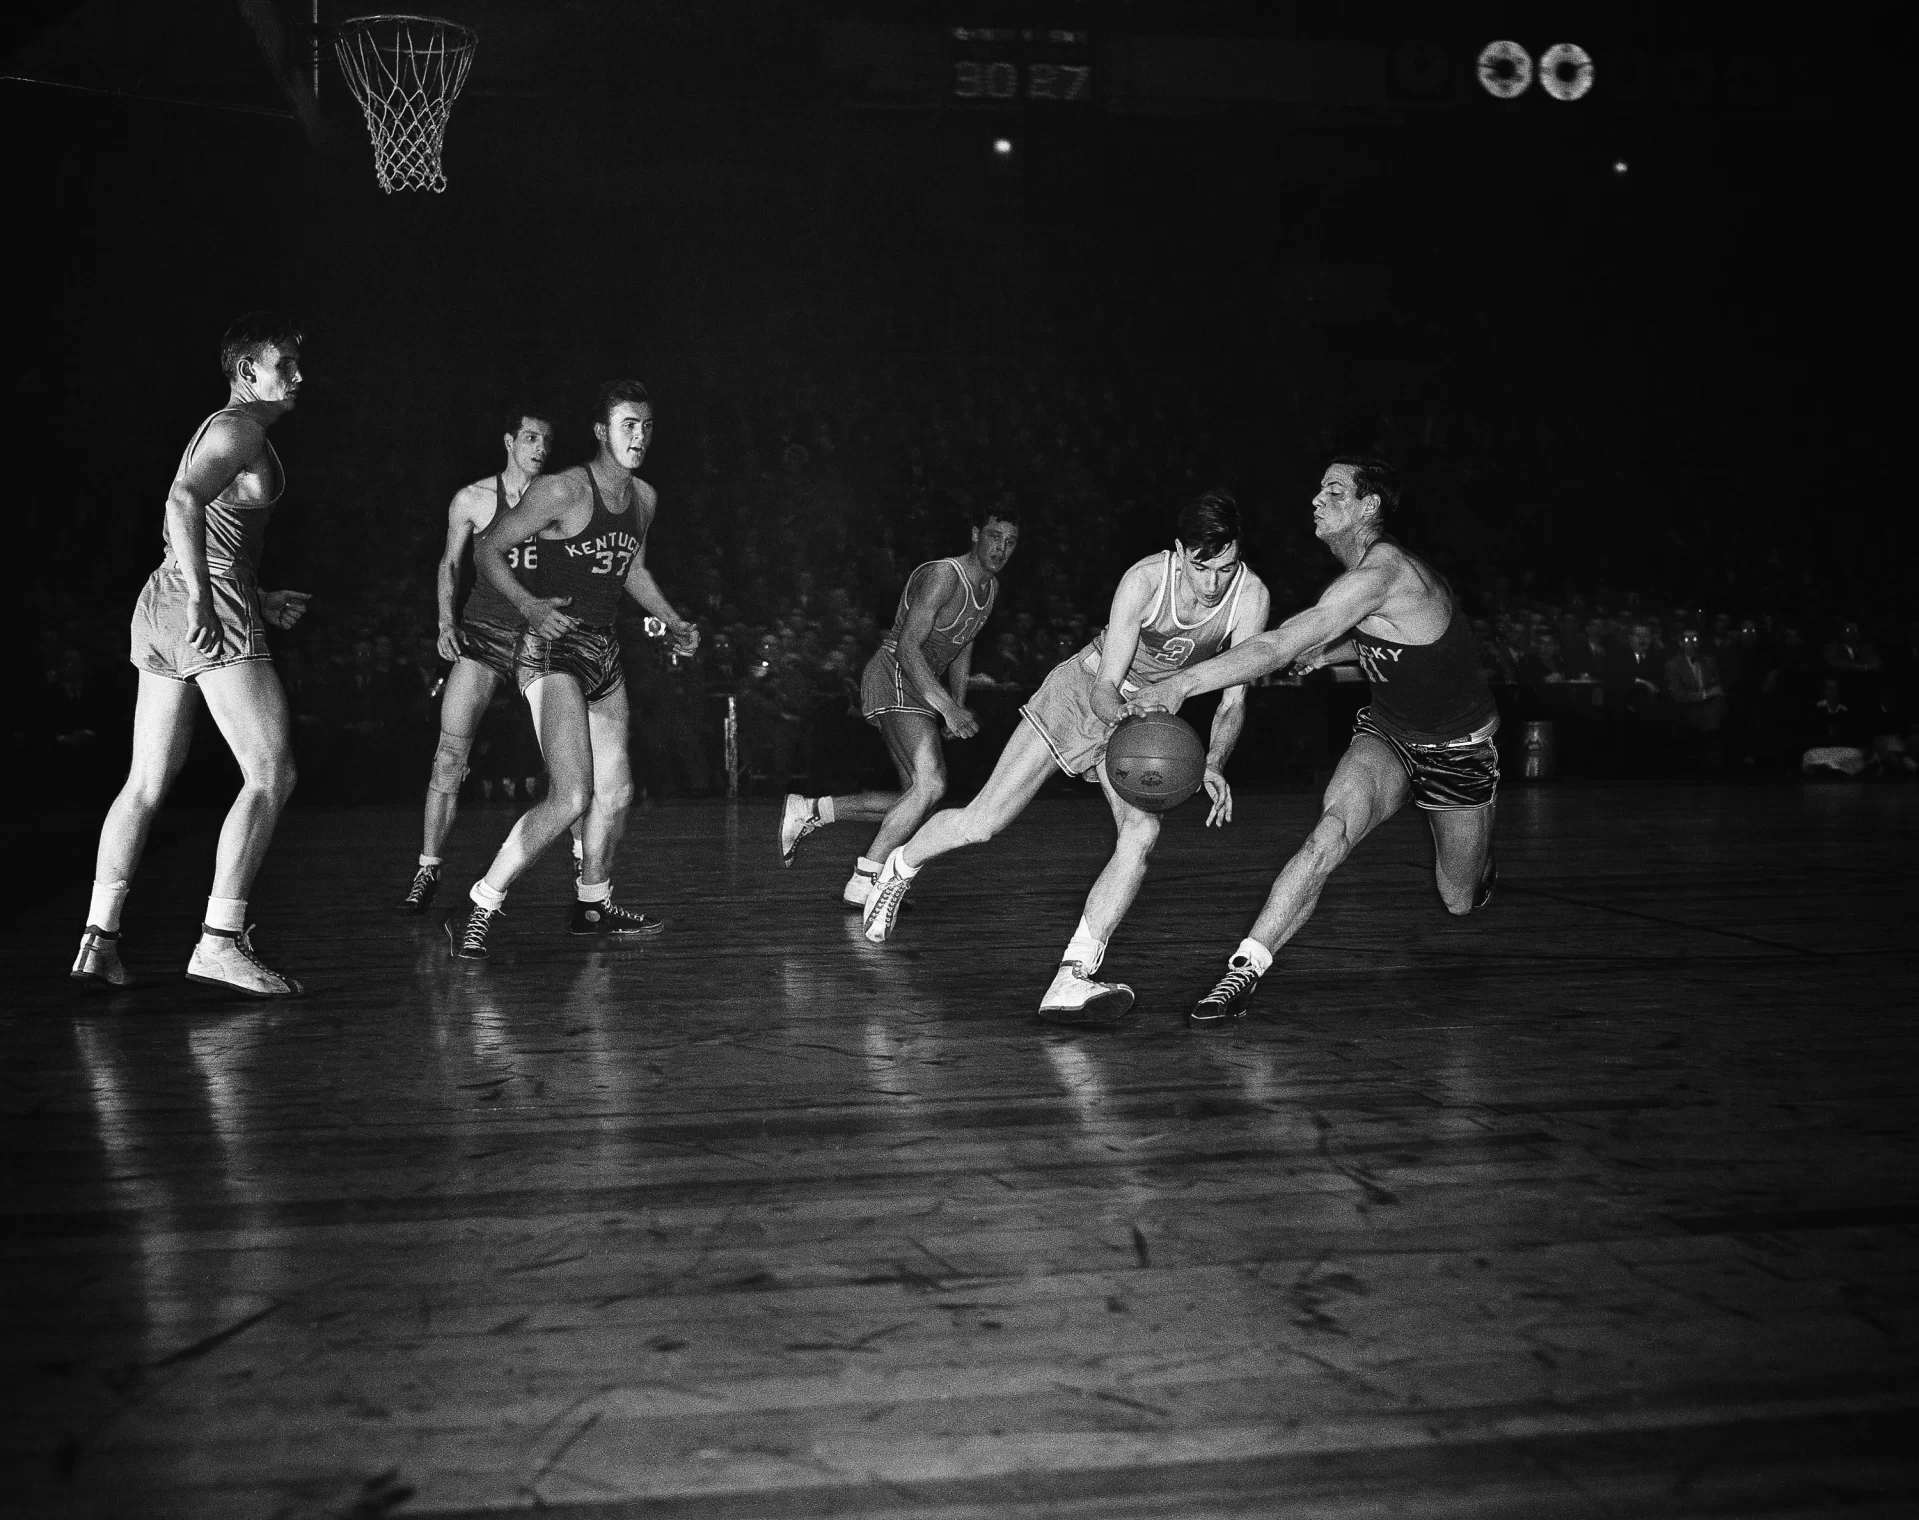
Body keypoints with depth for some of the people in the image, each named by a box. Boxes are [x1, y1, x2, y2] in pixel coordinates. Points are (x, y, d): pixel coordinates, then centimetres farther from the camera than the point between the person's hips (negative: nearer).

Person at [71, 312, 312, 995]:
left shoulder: (216, 428, 26)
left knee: (146, 784, 11)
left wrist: (260, 600, 26)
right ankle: (220, 941, -15)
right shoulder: (243, 427, -5)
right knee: (272, 774, -11)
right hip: (210, 606, -10)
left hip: (162, 604, 10)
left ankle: (98, 938, 11)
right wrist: (201, 601, -29)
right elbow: (183, 498, -22)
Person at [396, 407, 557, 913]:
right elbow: (450, 564, 14)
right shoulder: (472, 499, 4)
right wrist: (446, 623, 3)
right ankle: (427, 870, 3)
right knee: (450, 756, -7)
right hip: (483, 631, -1)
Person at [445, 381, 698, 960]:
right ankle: (478, 911, -12)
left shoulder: (644, 498, 11)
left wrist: (673, 622, 19)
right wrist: (529, 606, -25)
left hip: (606, 651, 8)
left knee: (615, 792, 13)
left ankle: (593, 903, 33)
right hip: (555, 650, -8)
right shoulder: (564, 489, -13)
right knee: (571, 797, -20)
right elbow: (487, 549, -11)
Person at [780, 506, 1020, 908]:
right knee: (930, 786, -24)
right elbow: (907, 646, -22)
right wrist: (947, 708, -28)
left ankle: (809, 811, 12)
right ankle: (863, 883, -18)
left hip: (921, 688, 10)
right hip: (894, 678, -10)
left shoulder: (990, 586, 13)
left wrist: (958, 707, 13)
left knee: (919, 797, 5)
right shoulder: (942, 576, -16)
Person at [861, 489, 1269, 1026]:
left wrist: (1212, 766, -33)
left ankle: (1071, 980, -27)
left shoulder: (1251, 596, -22)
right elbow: (1105, 689, -25)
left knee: (1142, 833, -25)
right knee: (980, 825, -4)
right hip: (1082, 691, -2)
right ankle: (900, 867, 29)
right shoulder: (1144, 581, -29)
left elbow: (1233, 700, -16)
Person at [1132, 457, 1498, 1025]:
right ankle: (1244, 970, -28)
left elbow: (1280, 646, -40)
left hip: (1459, 749, -6)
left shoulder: (1382, 571, -31)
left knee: (1460, 903, 10)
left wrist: (1181, 684, -44)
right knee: (1330, 832, -24)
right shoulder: (1377, 568, -3)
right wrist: (1335, 652, 1)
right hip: (1386, 733, 6)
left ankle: (1480, 851, 47)